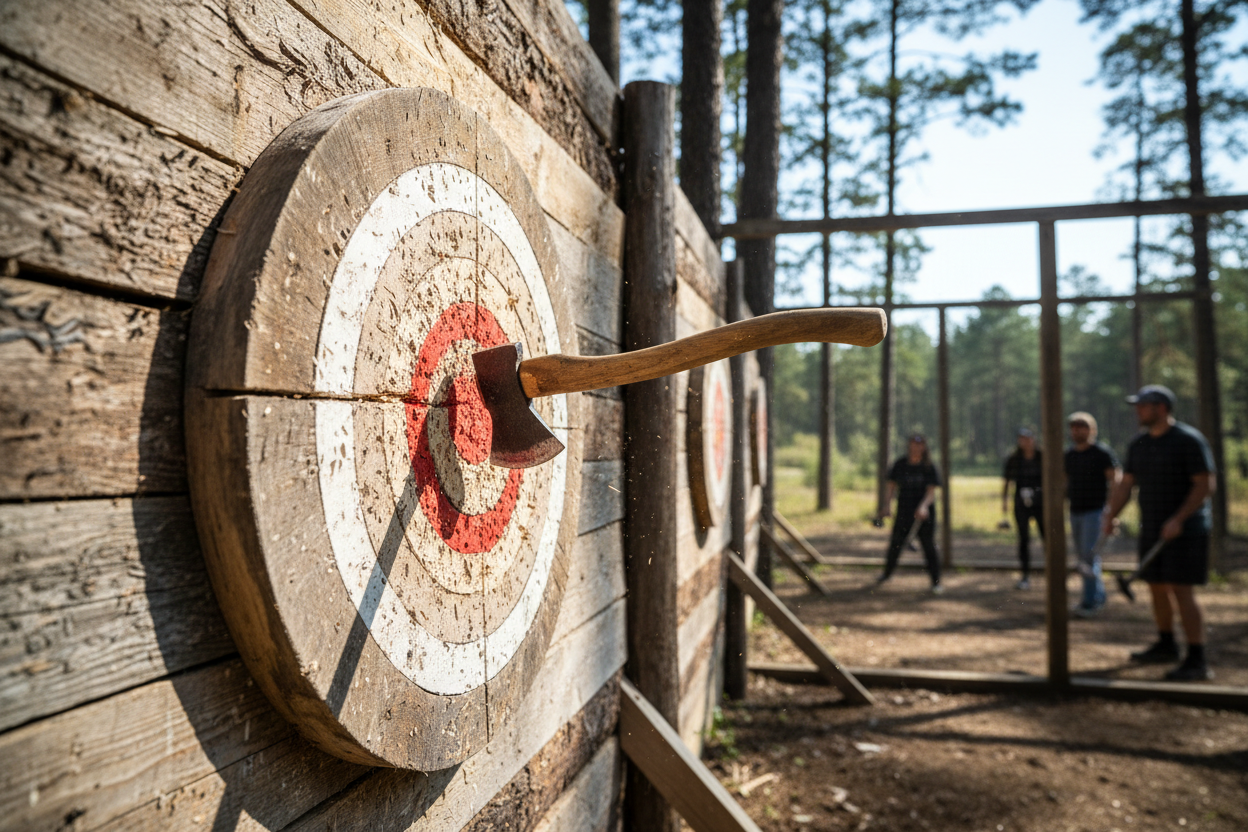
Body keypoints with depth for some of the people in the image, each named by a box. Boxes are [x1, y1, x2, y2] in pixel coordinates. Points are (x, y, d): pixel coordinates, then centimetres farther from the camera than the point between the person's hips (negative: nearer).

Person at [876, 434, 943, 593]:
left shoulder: (928, 467, -6)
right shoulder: (900, 464, 2)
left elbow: (931, 492, -12)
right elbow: (892, 485, 8)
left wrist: (923, 506, -29)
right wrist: (888, 504, -3)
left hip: (924, 513, -3)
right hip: (904, 511, 3)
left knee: (929, 546, -2)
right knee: (895, 543, 13)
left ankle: (936, 582, 7)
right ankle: (887, 573, 34)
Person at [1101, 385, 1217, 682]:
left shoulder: (1189, 440, -11)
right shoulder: (1138, 445, 10)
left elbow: (1205, 485, -15)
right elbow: (1125, 485, 11)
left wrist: (1178, 519, -23)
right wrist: (1110, 517, -1)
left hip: (1185, 531, -7)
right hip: (1152, 530, 7)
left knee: (1182, 591, -11)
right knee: (1157, 587, 13)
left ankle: (1197, 660, -6)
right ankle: (1166, 646, 28)